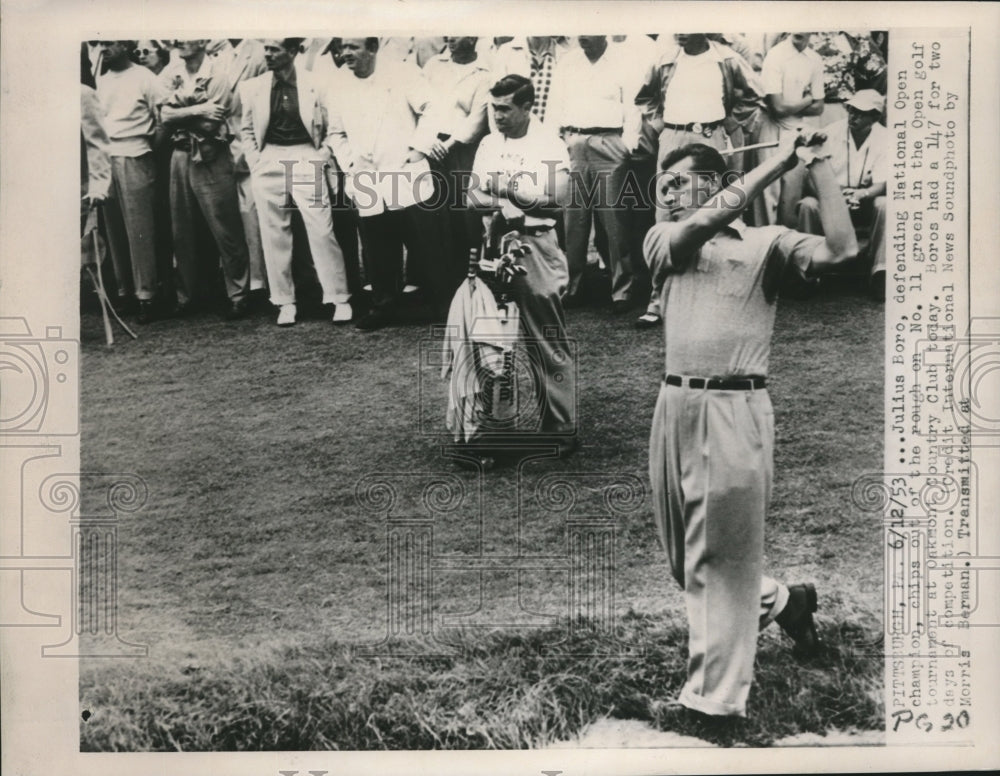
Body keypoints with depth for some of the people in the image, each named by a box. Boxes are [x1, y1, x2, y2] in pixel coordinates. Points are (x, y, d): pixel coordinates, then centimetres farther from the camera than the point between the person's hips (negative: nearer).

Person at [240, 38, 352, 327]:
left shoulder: (313, 85, -2)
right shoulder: (253, 88, 5)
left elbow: (329, 126, 7)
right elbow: (248, 130, 15)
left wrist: (324, 156, -2)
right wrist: (255, 163, 6)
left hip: (305, 160, -2)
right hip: (269, 162, 3)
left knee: (322, 231, -7)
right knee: (275, 235, 3)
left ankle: (339, 299, 1)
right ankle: (285, 301, 12)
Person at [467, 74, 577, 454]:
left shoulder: (549, 144, -1)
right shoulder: (489, 144, 16)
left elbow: (555, 196, -12)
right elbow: (473, 195, 12)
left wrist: (506, 186, -8)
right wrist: (502, 204, -9)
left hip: (535, 245, -5)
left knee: (550, 344, -2)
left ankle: (561, 427, 3)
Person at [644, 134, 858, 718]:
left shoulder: (768, 242, 3)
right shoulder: (664, 240, 12)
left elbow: (841, 250, -13)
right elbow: (703, 223, -9)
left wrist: (818, 163, -9)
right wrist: (780, 160, -6)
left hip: (735, 411, -5)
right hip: (675, 406, 5)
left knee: (719, 560, 0)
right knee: (684, 553, 17)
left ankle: (714, 701, 13)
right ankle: (781, 601, 41)